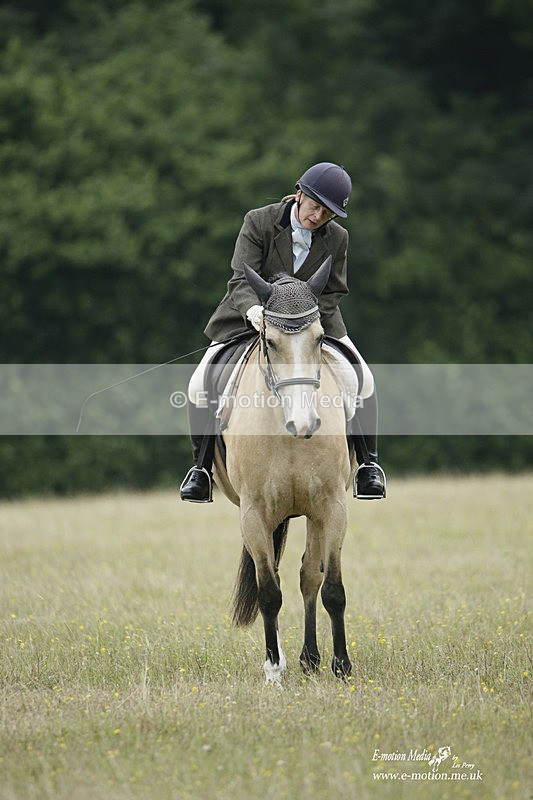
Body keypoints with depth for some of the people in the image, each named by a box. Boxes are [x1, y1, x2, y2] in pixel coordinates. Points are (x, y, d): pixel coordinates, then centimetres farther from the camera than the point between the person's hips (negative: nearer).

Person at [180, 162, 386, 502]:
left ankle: (368, 464, -1)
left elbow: (333, 293, -4)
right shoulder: (259, 222, -17)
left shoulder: (337, 238, -9)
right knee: (200, 384, -17)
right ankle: (201, 468, -2)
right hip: (250, 318, -1)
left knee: (362, 378, -15)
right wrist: (254, 311, -46)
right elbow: (241, 280, -24)